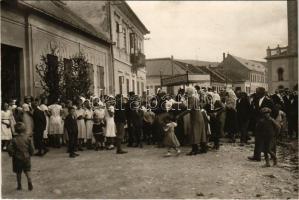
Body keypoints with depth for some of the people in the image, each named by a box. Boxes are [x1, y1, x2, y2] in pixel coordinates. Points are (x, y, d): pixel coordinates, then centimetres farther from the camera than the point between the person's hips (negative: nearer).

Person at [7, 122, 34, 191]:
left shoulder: (14, 140, -13)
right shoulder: (27, 138, -9)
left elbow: (10, 149, -15)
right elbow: (31, 148, -4)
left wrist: (13, 154, 4)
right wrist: (30, 154, 13)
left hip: (18, 159, -1)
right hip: (26, 158, 1)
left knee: (18, 173, 13)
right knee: (27, 171, 14)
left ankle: (19, 186, 20)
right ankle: (30, 183, -1)